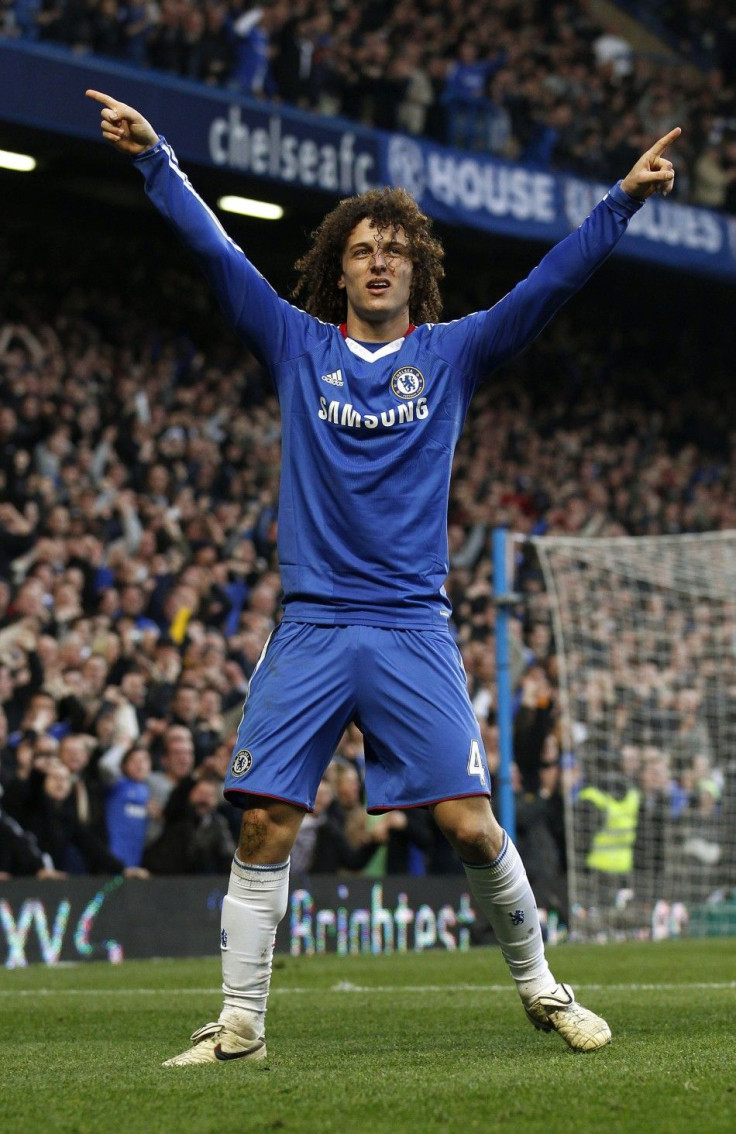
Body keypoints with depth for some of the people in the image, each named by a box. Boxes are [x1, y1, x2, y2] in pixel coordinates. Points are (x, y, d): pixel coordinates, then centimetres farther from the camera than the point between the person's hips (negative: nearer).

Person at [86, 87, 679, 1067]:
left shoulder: (454, 352, 8)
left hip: (413, 628, -1)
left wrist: (625, 199, -7)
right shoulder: (298, 345, 9)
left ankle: (540, 985, 13)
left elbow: (554, 281, 1)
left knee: (470, 825, -7)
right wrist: (157, 160, -2)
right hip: (311, 627, 1)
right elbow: (217, 253, 6)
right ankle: (241, 1021, 7)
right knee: (263, 827, -3)